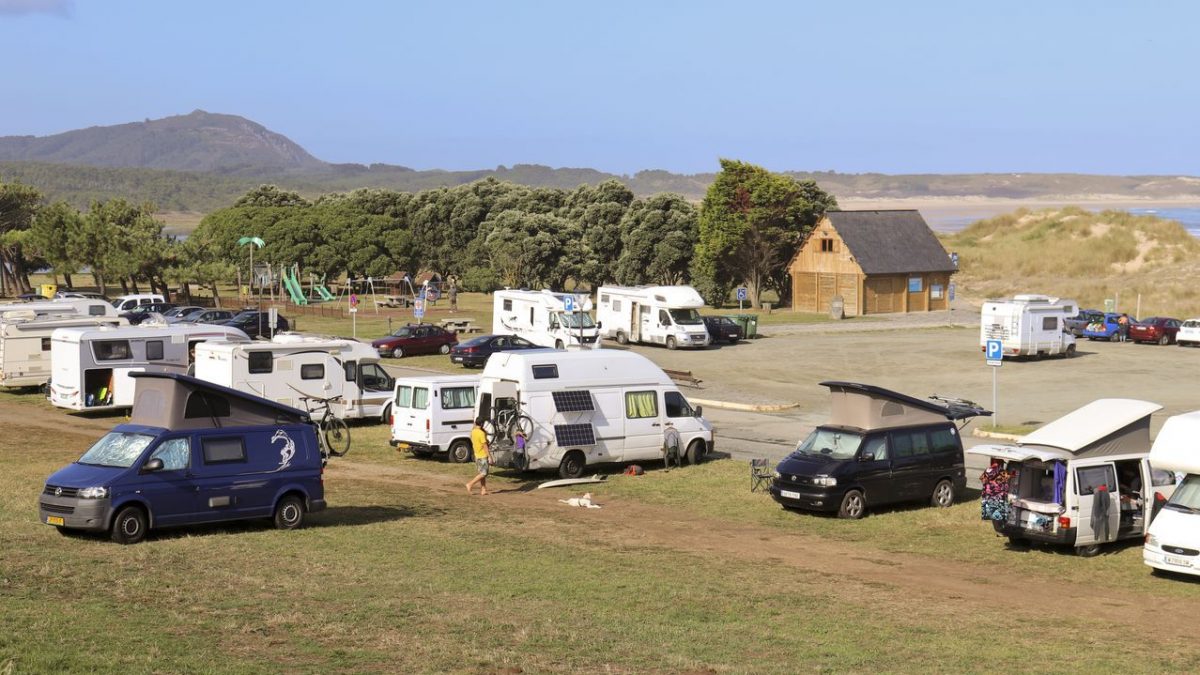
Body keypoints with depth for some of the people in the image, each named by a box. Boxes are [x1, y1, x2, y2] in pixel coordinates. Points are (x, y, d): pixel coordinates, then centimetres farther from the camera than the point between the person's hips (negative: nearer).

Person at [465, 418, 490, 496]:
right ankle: (470, 485, -10)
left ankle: (483, 489, 12)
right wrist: (489, 457, -17)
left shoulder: (473, 432, 4)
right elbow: (485, 446, -20)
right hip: (483, 456, -8)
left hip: (477, 455, 8)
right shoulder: (481, 433, -20)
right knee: (483, 473, -4)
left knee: (482, 473, 13)